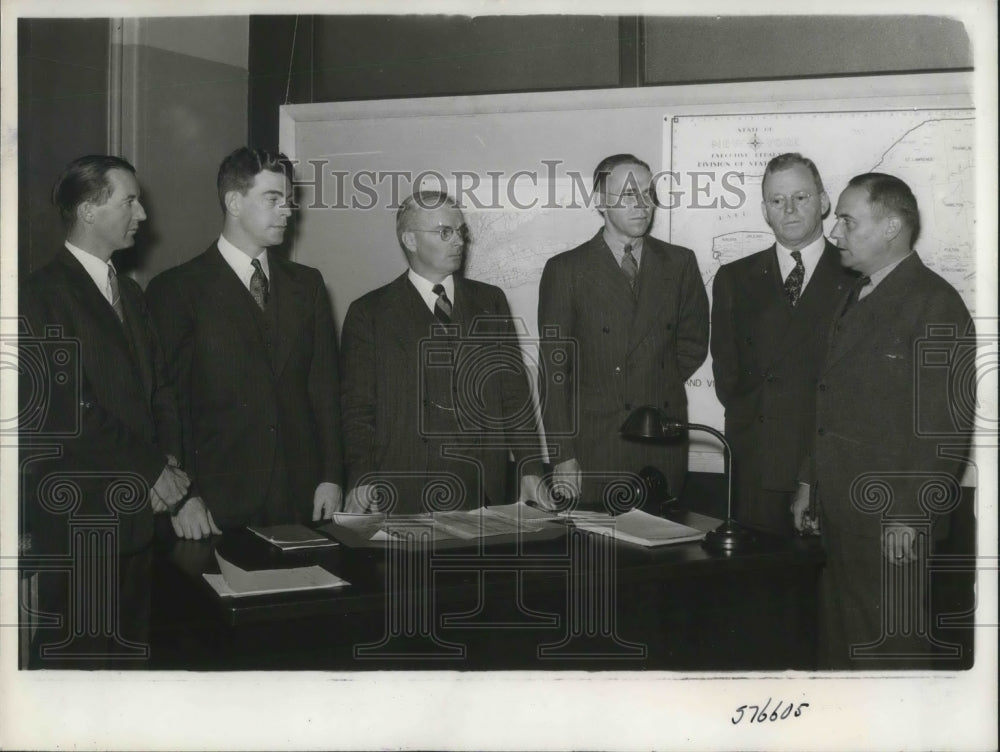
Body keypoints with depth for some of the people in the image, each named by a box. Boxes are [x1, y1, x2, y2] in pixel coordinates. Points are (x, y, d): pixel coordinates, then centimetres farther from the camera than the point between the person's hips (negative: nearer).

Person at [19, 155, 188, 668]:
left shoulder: (129, 292, 18)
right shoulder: (43, 294, -9)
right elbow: (67, 413, -16)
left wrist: (169, 461, -1)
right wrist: (149, 469, -12)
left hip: (137, 511, 7)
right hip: (76, 519, -7)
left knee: (130, 652, 10)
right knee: (74, 656, 0)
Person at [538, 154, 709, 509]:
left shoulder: (679, 263, 9)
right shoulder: (565, 269, 0)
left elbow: (693, 344, 17)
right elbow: (555, 370, -3)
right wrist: (562, 457, -8)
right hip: (594, 449, -2)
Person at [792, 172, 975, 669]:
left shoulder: (936, 303, -11)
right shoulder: (855, 297, 16)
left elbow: (946, 427, -16)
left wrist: (911, 517, -18)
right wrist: (811, 484, 18)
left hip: (891, 521, -8)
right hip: (839, 511, 8)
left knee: (887, 650, 1)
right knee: (836, 642, 13)